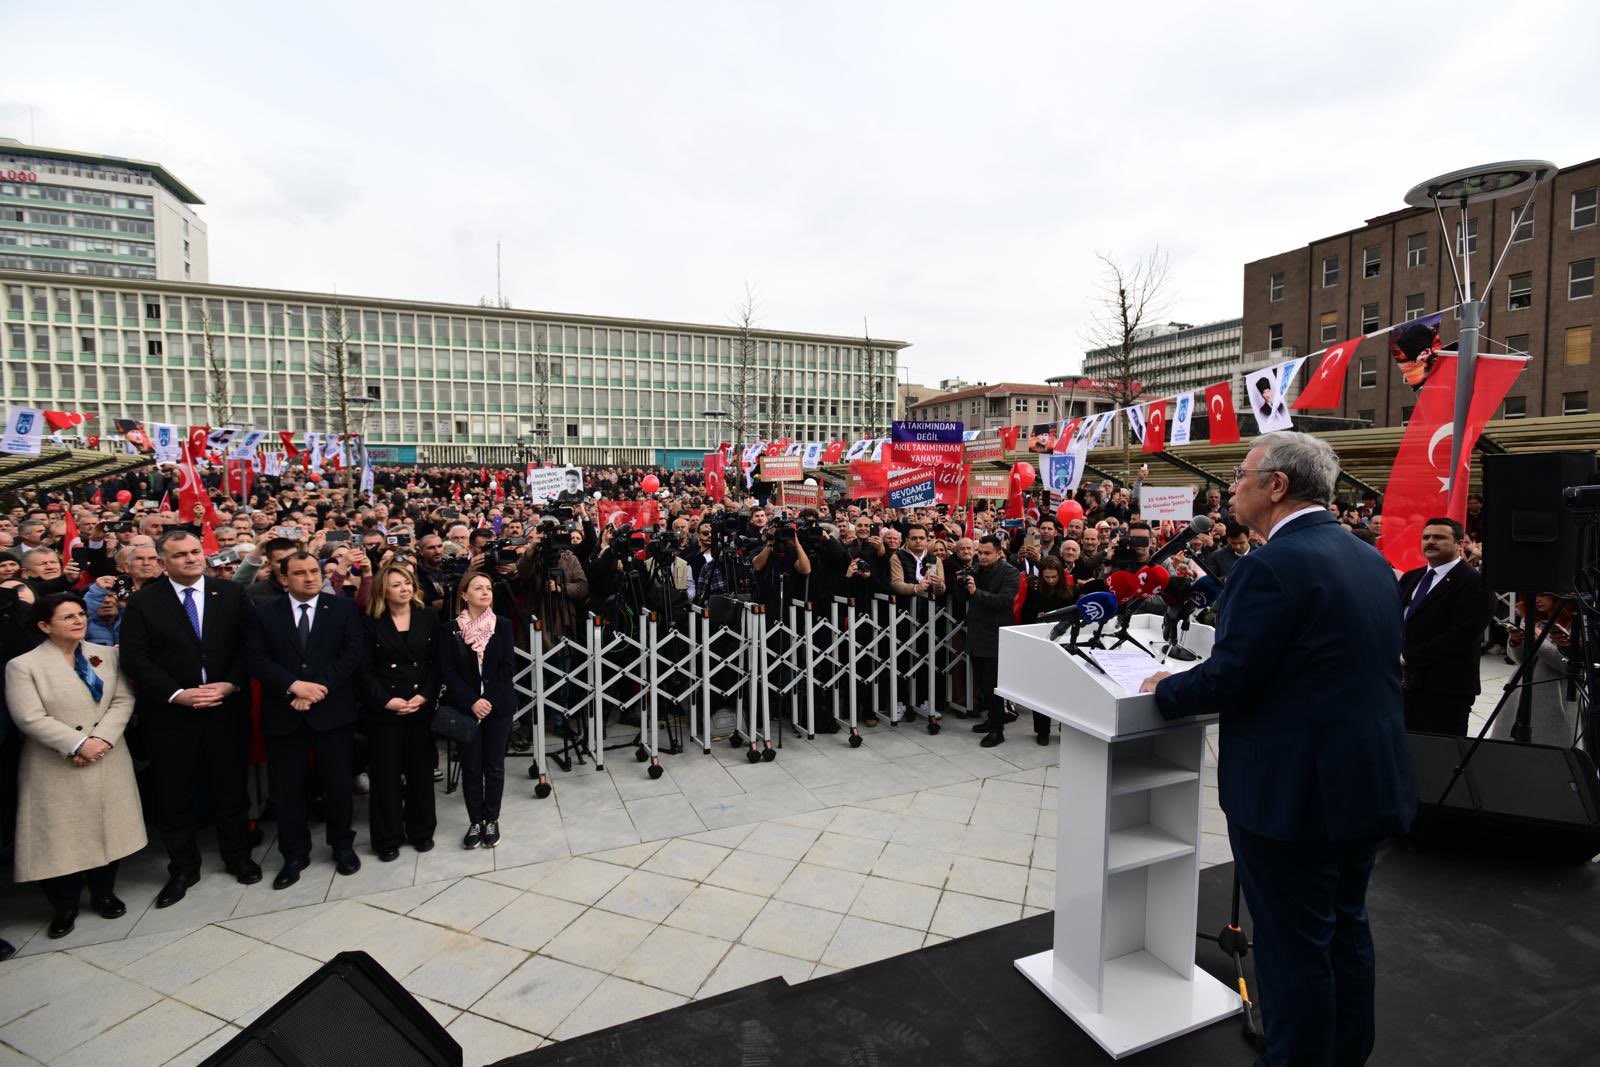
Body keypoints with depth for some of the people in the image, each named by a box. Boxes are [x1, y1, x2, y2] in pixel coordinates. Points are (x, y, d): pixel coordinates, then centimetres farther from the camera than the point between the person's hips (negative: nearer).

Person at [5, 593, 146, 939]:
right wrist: (78, 744, -19)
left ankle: (104, 894, 31)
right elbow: (31, 718, -14)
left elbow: (123, 700, 0)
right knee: (61, 836, 5)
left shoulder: (107, 655, 5)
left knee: (107, 828, 12)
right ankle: (64, 907, 25)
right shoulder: (23, 666, -7)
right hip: (57, 768, -3)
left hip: (108, 762, 3)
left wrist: (102, 738, -14)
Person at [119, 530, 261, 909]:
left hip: (228, 708, 1)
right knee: (174, 795, 10)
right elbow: (135, 657, -5)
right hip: (171, 714, 0)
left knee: (231, 788, 12)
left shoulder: (231, 593, 1)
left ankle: (237, 856, 29)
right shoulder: (143, 602, -1)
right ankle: (183, 868, 28)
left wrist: (231, 684, -13)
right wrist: (177, 694, -15)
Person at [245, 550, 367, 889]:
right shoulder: (264, 613, 4)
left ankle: (342, 846, 27)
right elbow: (256, 659, -4)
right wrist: (294, 686, -17)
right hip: (283, 713, 1)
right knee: (287, 788, 10)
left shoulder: (343, 607, 1)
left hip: (332, 710, -1)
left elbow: (352, 654, -7)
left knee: (338, 783, 8)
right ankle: (295, 855, 27)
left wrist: (317, 687, -16)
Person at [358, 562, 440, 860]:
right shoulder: (371, 623, 0)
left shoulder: (429, 617, 3)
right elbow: (365, 670, -3)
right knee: (386, 774, 6)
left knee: (421, 769, 9)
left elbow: (437, 662, 1)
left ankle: (421, 830, 24)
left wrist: (425, 695, -10)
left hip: (421, 706, 1)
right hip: (383, 709, -1)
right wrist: (386, 700, -13)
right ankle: (388, 837, 19)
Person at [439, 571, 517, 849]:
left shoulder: (503, 625, 0)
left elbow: (506, 666, -3)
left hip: (498, 707, 0)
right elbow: (448, 671, -6)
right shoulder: (451, 629, -2)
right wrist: (472, 702, -15)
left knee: (494, 767, 8)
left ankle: (492, 821, 22)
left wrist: (490, 700, -11)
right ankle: (475, 822, 21)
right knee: (471, 768, 7)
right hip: (466, 708, 0)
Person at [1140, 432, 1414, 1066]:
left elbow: (1227, 678, -21)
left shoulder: (1273, 565, -22)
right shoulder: (1370, 560, 7)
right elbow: (1344, 668, 14)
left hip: (1294, 792, -9)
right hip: (1369, 783, 9)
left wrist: (1164, 691, -2)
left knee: (1294, 946, 7)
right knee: (1346, 929, 24)